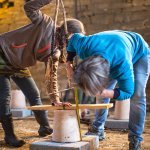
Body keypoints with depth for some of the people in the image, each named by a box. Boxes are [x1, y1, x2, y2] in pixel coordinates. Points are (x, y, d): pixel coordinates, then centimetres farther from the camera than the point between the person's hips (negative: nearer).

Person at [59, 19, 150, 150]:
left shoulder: (123, 66, -47)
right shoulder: (84, 46, -37)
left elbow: (127, 92, -29)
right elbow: (74, 37, -11)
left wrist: (106, 93, -44)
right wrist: (69, 65, -17)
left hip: (139, 53, -5)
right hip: (113, 50, 5)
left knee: (137, 96, -18)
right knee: (102, 91, -1)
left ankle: (135, 139, -8)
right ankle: (98, 129, 14)